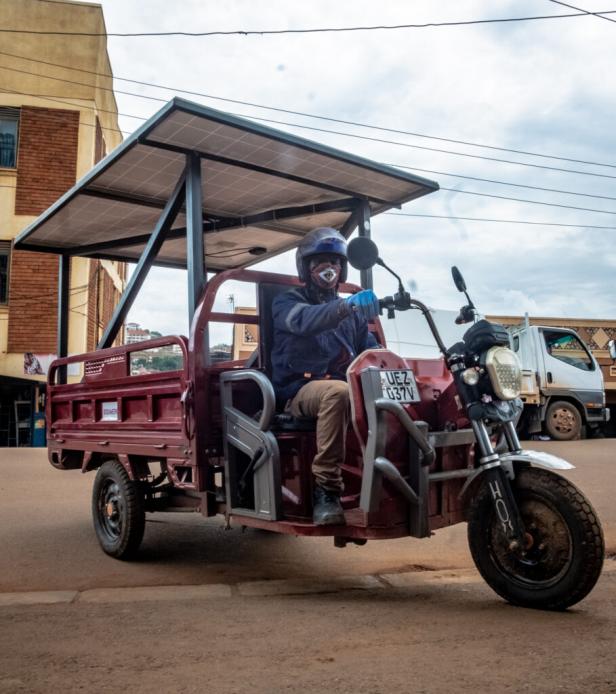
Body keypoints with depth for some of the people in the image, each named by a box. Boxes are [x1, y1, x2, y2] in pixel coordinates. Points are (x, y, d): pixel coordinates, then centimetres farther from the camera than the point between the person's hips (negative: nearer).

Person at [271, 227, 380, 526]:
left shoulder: (352, 311, 26)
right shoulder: (286, 302, 7)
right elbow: (304, 321, -18)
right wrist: (346, 305, -35)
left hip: (343, 383, 5)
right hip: (300, 390, -5)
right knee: (337, 392, -38)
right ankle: (326, 490, -33)